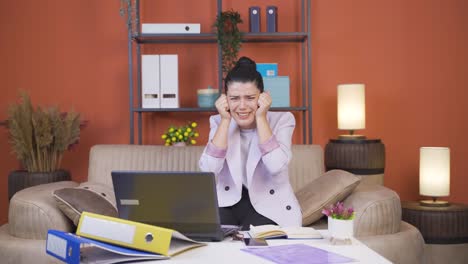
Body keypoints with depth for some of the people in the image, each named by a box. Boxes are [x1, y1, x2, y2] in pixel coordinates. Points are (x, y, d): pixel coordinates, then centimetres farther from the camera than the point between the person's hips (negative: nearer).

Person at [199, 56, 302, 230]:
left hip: (270, 207, -2)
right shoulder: (218, 122, 0)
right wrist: (225, 120, -14)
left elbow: (275, 166, -23)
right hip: (228, 203, 2)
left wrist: (261, 118, -18)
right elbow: (208, 169, -15)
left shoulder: (282, 119, -6)